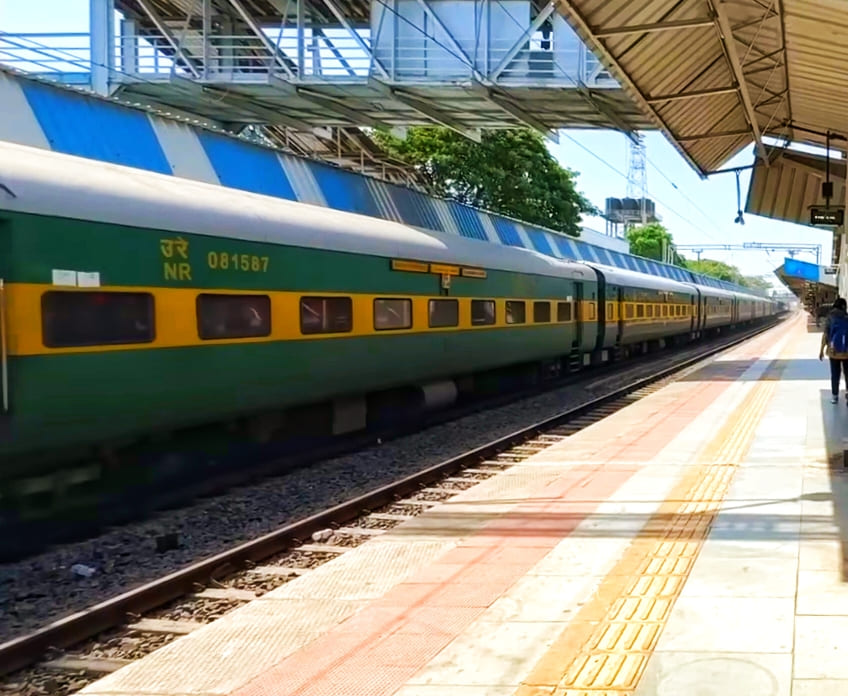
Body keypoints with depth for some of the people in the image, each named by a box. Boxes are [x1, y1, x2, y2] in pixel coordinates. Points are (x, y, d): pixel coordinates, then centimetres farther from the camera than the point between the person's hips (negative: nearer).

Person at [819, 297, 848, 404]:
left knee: (835, 375, 11)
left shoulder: (830, 318, -4)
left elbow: (825, 335, -5)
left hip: (834, 352, 1)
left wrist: (821, 350, 2)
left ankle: (835, 396, 16)